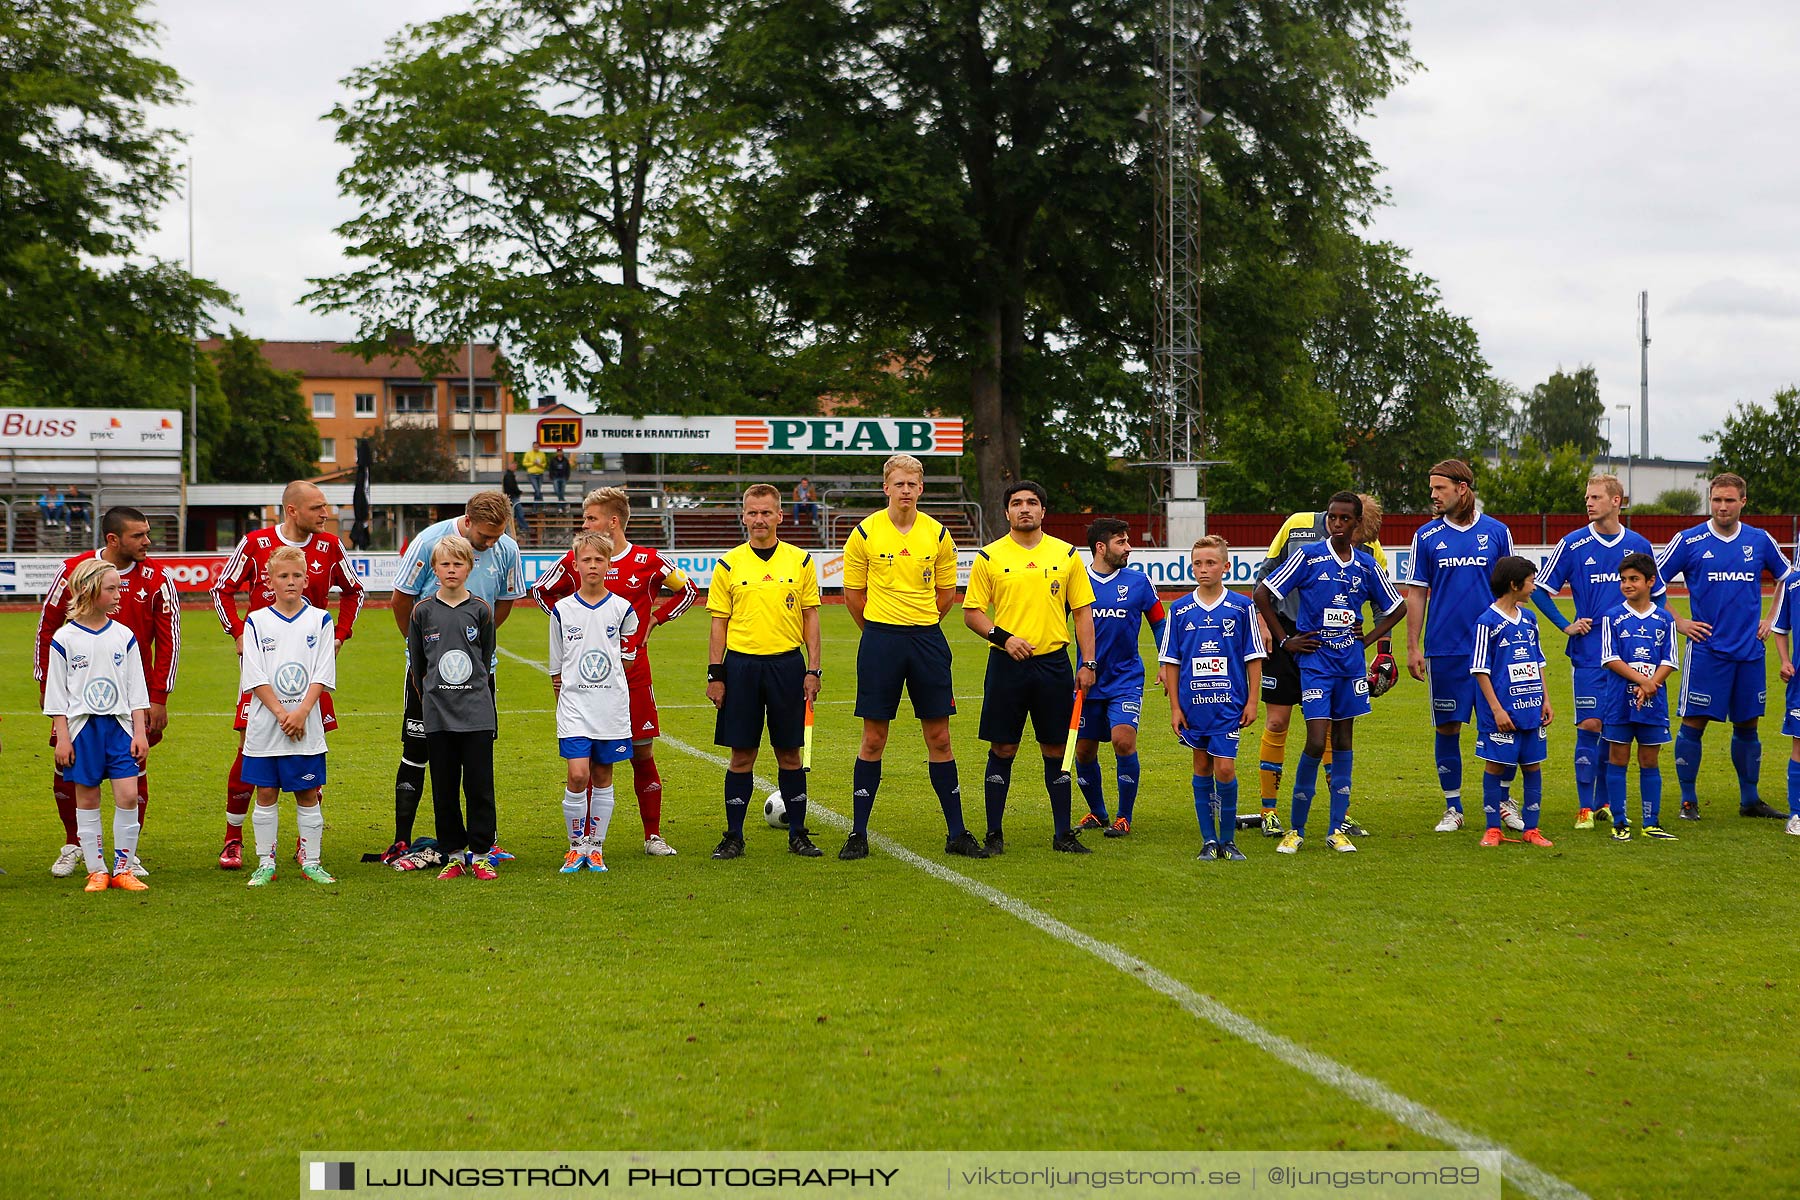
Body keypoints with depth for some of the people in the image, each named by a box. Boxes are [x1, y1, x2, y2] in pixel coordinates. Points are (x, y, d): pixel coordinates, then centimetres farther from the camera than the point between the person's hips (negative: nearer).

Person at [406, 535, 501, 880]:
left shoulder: (480, 610, 2)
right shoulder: (422, 612, 2)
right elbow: (416, 664, 12)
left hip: (478, 713, 0)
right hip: (437, 717, 1)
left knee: (479, 784, 0)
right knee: (444, 787, 5)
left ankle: (480, 854, 7)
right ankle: (453, 854, 13)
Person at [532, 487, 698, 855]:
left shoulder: (647, 561, 0)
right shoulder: (574, 560, 2)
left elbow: (688, 591, 15)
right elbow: (541, 590, 19)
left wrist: (655, 620, 4)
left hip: (634, 672, 0)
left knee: (643, 753, 3)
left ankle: (654, 836, 13)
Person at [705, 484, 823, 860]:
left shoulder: (801, 561, 5)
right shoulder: (729, 565, 4)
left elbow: (810, 617, 7)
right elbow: (719, 623, 5)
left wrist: (813, 670, 1)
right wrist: (715, 674, -1)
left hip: (787, 664, 0)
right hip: (741, 664, 0)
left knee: (789, 753, 5)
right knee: (742, 754, 2)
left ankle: (797, 833, 14)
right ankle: (734, 836, 9)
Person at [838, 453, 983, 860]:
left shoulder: (938, 535, 3)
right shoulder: (865, 533, -2)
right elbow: (853, 593, 7)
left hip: (927, 639, 2)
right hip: (879, 640, -2)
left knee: (939, 737, 4)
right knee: (874, 739, 1)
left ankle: (957, 833, 10)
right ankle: (858, 834, 9)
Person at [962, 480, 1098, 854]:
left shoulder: (1066, 555, 7)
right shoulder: (989, 557, 2)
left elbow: (1083, 612, 9)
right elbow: (971, 613, 3)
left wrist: (1088, 663, 1)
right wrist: (1003, 636, -14)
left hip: (1053, 662, 1)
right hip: (1007, 664, -1)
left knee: (1057, 749, 5)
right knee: (1002, 749, 1)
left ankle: (1063, 834, 12)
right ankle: (994, 833, 9)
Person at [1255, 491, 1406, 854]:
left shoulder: (1366, 565, 6)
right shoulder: (1309, 556, -5)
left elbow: (1397, 607, 20)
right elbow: (1262, 594, -4)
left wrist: (1369, 638, 7)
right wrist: (1285, 640, -3)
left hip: (1351, 662, 4)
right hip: (1315, 660, -4)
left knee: (1344, 740, 6)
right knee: (1317, 742, -12)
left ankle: (1337, 828, 11)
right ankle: (1295, 829, 1)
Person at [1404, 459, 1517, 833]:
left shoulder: (1496, 532, 3)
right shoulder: (1427, 537, 3)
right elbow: (1416, 594, 5)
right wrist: (1413, 648, 0)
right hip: (1444, 649, 0)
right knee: (1447, 728, 3)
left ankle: (1502, 802, 18)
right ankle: (1452, 808, 14)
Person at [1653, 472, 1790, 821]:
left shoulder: (1760, 541, 6)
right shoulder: (1689, 541, -4)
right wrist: (1676, 621, -2)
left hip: (1749, 649, 3)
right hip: (1705, 648, -3)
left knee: (1747, 725, 10)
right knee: (1694, 723, -5)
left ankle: (1749, 800, 20)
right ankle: (1689, 801, 4)